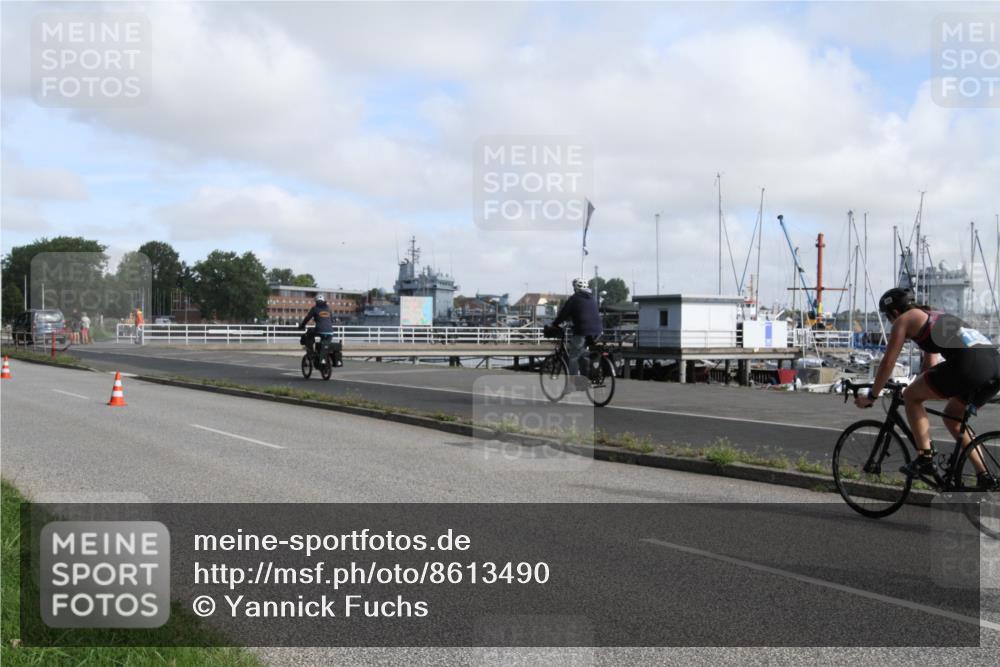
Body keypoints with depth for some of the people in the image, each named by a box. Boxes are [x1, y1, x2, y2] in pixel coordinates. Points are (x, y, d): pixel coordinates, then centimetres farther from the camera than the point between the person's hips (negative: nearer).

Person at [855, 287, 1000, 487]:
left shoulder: (904, 320, 12)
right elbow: (930, 365, 43)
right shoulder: (935, 317, 36)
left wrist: (871, 396, 20)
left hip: (968, 363, -8)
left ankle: (925, 458, 4)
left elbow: (888, 363, 10)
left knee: (910, 396, 11)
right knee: (953, 417, 27)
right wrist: (918, 391, 52)